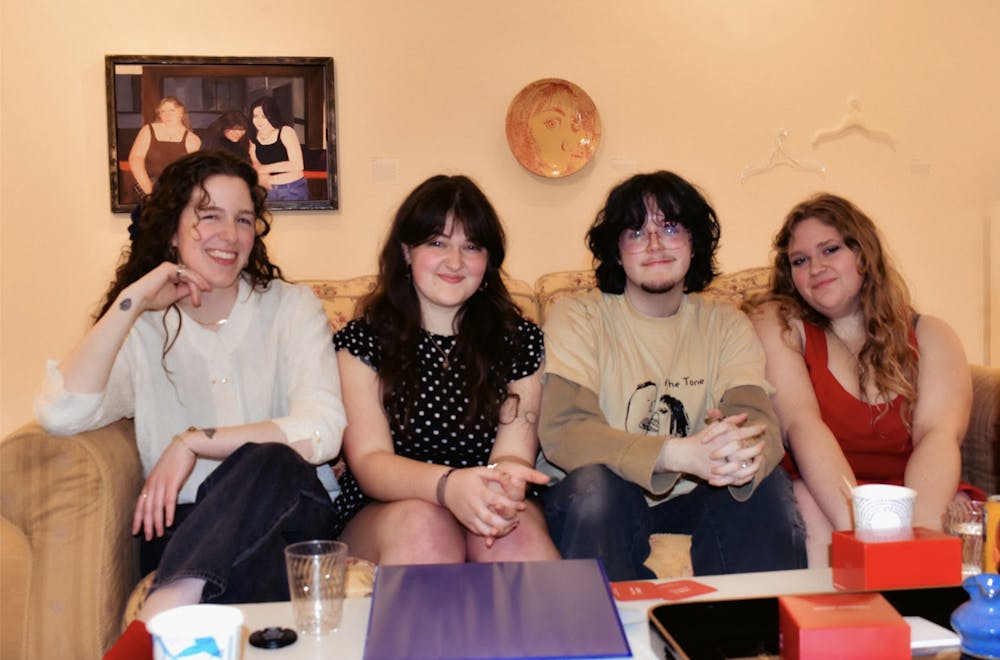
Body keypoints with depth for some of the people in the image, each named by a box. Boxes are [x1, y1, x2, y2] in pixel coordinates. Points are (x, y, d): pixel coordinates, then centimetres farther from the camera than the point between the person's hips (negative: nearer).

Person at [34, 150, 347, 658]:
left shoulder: (290, 306, 5)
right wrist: (131, 303, -12)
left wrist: (194, 442, -15)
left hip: (288, 506, 2)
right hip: (185, 524, -1)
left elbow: (322, 430, -11)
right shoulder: (140, 329, 9)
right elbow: (59, 415, -12)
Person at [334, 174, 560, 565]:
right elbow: (368, 460, -11)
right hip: (382, 514, 0)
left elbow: (514, 454, -4)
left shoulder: (519, 341, 5)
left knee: (518, 532, -33)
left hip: (487, 512, 1)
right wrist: (448, 484, -34)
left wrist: (503, 487, -32)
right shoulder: (362, 342, 0)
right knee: (422, 524, -34)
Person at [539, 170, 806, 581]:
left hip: (690, 501, 3)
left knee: (767, 483, -24)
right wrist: (681, 454, -38)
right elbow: (562, 432, -23)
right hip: (601, 502, -2)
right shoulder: (577, 318, -7)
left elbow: (760, 422, -13)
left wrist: (743, 452, -40)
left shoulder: (726, 325, 4)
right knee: (596, 481, -33)